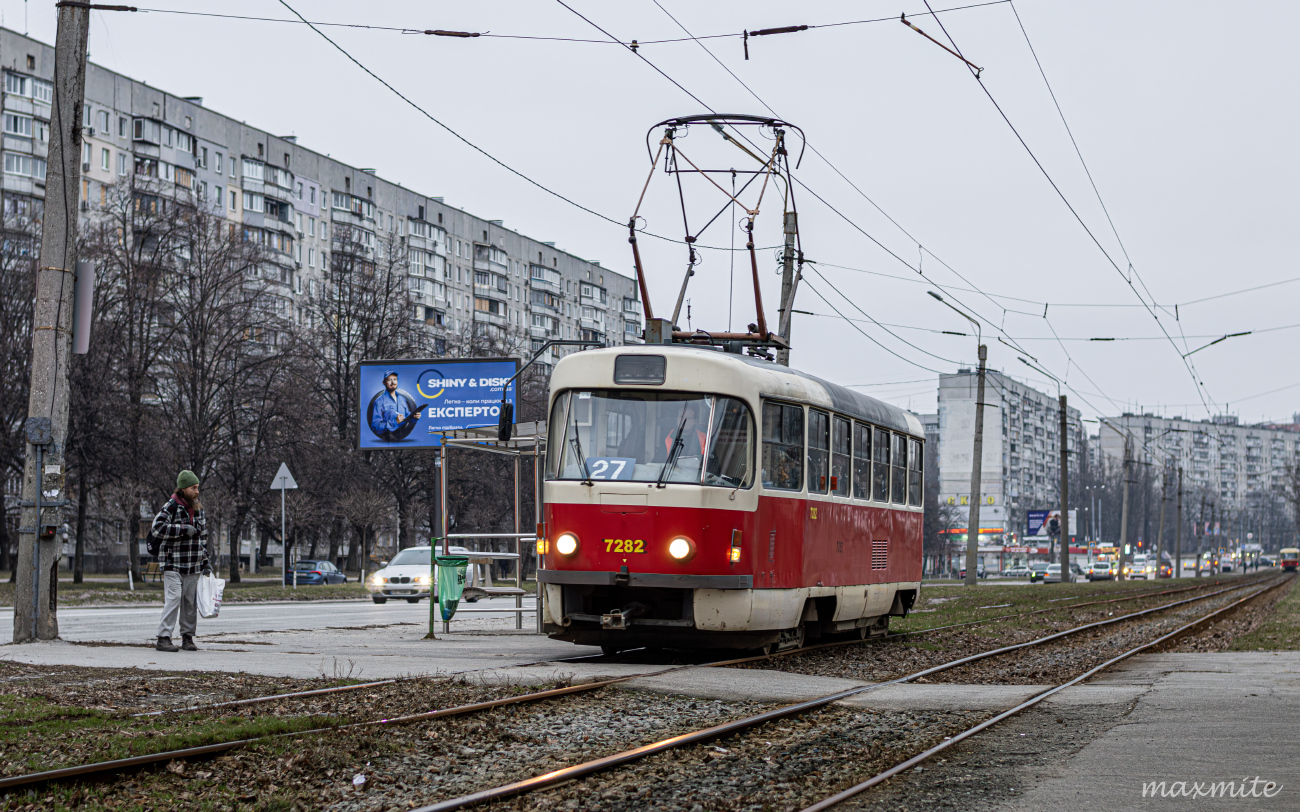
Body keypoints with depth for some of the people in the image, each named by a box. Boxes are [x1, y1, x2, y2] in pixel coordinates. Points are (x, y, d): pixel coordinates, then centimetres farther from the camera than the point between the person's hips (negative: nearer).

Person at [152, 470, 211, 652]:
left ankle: (188, 637, 15)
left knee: (191, 602, 7)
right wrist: (183, 529, -19)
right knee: (172, 600, -13)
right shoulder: (171, 507, -7)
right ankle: (163, 638, -11)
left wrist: (206, 562, 16)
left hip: (193, 566, 6)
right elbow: (158, 528, -19)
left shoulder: (198, 509, 15)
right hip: (173, 564, -6)